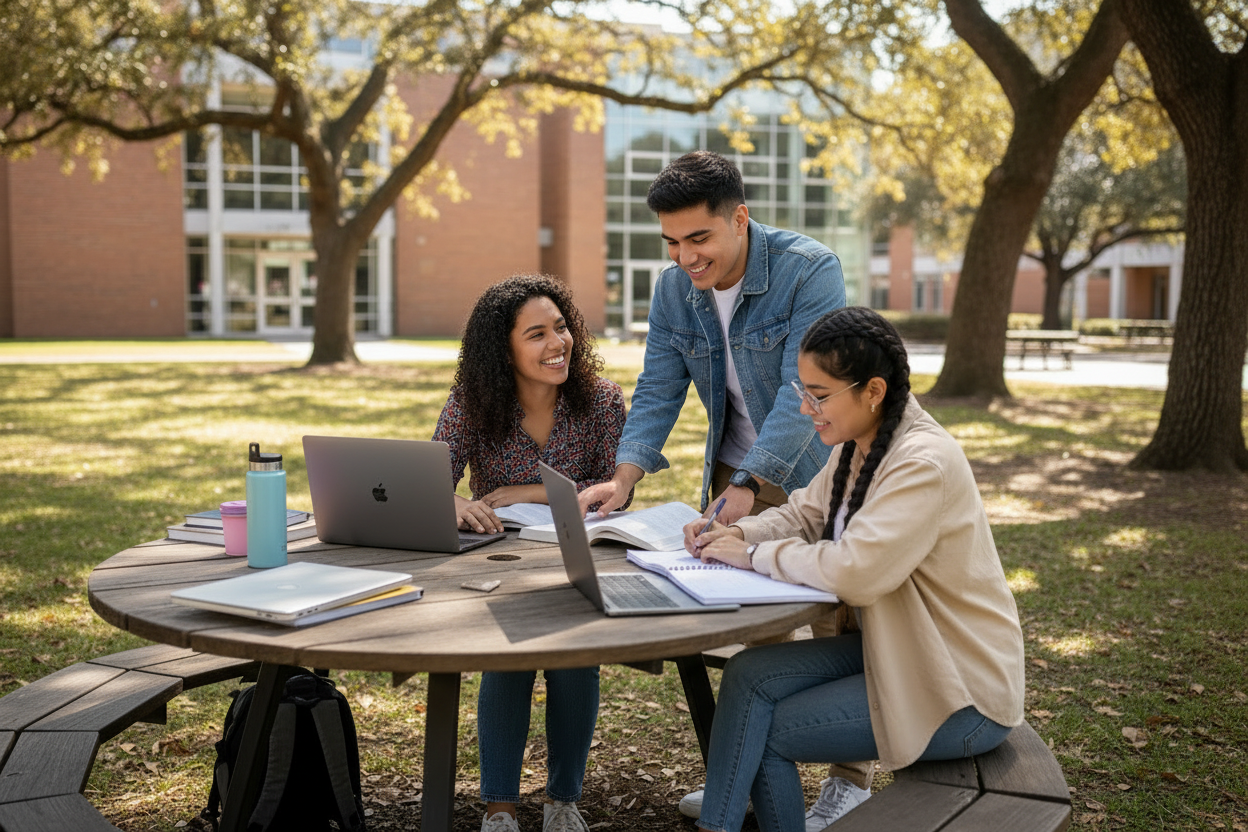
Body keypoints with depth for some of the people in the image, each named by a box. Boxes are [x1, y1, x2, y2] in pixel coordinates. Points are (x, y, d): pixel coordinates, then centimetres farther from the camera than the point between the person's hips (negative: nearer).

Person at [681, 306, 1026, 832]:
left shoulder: (924, 464, -25)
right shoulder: (858, 446, 4)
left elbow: (852, 572, -33)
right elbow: (803, 515, 13)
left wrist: (755, 555, -20)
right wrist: (738, 533, -7)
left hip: (963, 694, -8)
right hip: (896, 650, 8)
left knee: (769, 732, -10)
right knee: (748, 675, -8)